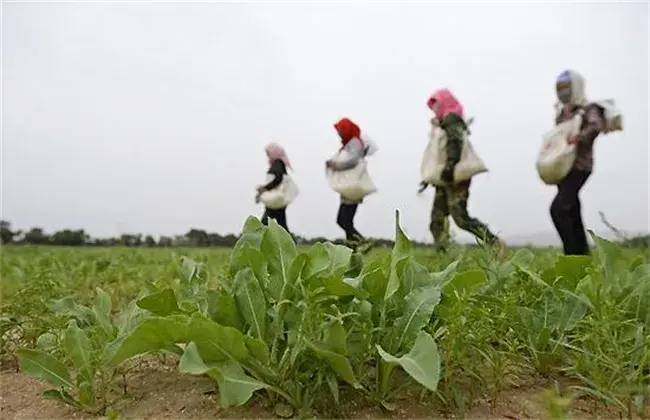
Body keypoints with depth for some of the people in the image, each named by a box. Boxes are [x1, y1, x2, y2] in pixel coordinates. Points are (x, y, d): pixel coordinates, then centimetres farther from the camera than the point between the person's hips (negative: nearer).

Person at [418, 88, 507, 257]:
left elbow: (455, 144, -19)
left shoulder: (451, 119, -3)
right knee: (437, 218, 3)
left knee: (461, 217, -15)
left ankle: (497, 243, -9)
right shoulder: (443, 123, 23)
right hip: (445, 179, 10)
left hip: (455, 176, -10)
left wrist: (449, 167, -30)